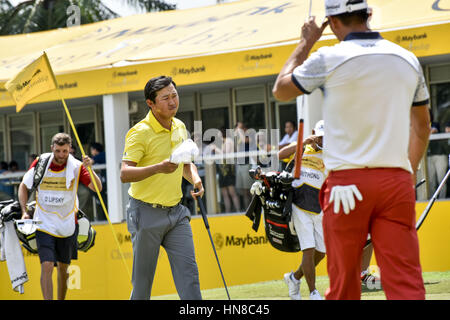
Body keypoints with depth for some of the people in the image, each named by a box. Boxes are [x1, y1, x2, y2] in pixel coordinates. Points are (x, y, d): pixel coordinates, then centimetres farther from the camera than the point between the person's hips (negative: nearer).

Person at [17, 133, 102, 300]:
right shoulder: (40, 164, -6)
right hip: (44, 224, -1)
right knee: (47, 266, -15)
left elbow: (97, 188, -15)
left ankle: (61, 299, 33)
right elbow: (23, 186, 8)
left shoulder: (76, 167, -7)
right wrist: (24, 211, -3)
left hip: (67, 224, 1)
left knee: (63, 267, 14)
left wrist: (89, 169, -32)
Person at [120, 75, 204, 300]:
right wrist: (158, 168, -35)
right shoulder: (140, 132, -13)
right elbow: (125, 174, -22)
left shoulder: (180, 127, 9)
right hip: (146, 212, -6)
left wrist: (195, 179, 4)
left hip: (176, 212, 6)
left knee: (188, 270, -5)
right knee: (143, 280, 1)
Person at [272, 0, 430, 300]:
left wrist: (306, 42, 21)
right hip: (397, 181, 3)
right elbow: (422, 125, 21)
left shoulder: (328, 59, -4)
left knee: (343, 282, 6)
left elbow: (281, 90, 12)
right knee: (406, 283, -3)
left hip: (347, 181, -3)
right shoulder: (408, 60, 10)